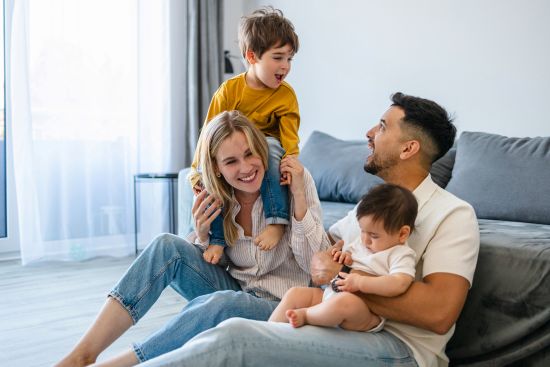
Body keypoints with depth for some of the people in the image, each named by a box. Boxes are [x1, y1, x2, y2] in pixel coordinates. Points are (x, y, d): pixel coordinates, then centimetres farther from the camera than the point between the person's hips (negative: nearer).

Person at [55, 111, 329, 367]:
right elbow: (212, 264, 6)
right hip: (232, 290, 4)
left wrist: (299, 197, -26)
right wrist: (203, 237, -15)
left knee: (219, 303, -37)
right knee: (168, 246, -20)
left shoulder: (296, 181, -13)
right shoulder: (217, 200, -3)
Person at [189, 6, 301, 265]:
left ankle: (276, 222, -35)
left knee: (271, 146, -34)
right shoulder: (229, 89, -7)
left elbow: (289, 135, -13)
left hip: (265, 152, -1)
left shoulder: (285, 94, -5)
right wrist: (197, 170, -12)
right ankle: (217, 240, -16)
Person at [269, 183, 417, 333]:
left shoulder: (401, 255, -6)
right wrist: (342, 254, 9)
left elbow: (399, 285, -24)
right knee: (294, 293, -3)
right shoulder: (360, 242, 16)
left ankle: (304, 316, -19)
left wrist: (360, 282, -23)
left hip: (366, 315, -8)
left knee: (345, 301, -40)